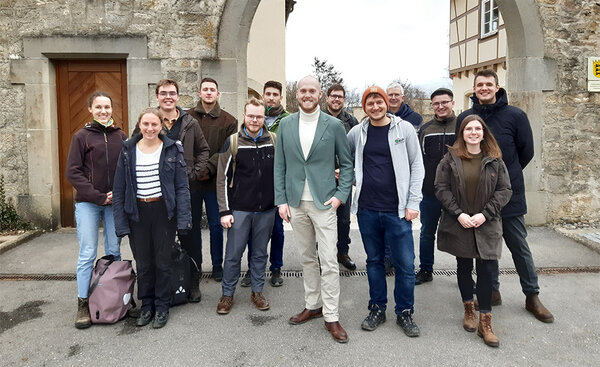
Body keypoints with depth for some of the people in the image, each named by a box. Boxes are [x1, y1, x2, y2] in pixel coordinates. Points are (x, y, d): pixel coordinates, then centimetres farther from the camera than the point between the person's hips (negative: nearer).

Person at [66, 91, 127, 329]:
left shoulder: (120, 136, 5)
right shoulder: (82, 136, -2)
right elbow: (73, 172, -5)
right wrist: (98, 196, -12)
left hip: (115, 203, 3)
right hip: (87, 203, -2)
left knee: (114, 252, 9)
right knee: (87, 254, 1)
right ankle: (83, 304, 12)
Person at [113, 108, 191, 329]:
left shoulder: (172, 149, -3)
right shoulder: (128, 151, 3)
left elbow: (182, 186, -4)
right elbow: (119, 189, 4)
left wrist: (183, 218, -10)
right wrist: (120, 222, -2)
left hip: (163, 211, -2)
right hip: (137, 213, 2)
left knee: (163, 261, 7)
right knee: (143, 263, 11)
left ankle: (162, 307, 23)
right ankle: (147, 305, 28)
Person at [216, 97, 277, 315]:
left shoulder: (275, 141, 3)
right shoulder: (232, 142, -2)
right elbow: (223, 179, -2)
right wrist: (224, 211, -6)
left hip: (267, 209, 2)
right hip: (240, 209, -2)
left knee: (260, 253, 12)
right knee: (233, 254, 4)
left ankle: (257, 291, 27)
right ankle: (227, 294, 20)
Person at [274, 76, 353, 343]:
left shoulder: (333, 125, -2)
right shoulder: (286, 125, 6)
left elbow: (347, 163, 3)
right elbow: (279, 165, 7)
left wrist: (340, 195, -8)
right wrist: (281, 200, 1)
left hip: (324, 203, -3)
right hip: (295, 203, 3)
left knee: (329, 261, -2)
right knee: (307, 258, 15)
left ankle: (331, 317, 9)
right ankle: (312, 306, 29)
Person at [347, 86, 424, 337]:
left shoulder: (404, 129, -1)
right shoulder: (357, 133, 6)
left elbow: (417, 166, -1)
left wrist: (413, 203, -6)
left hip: (397, 211, -2)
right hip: (367, 210, 2)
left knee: (405, 264, 2)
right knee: (374, 261, 13)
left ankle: (405, 313, 19)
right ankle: (377, 309, 27)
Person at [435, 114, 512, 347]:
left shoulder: (495, 160, 2)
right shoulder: (451, 158, 0)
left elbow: (505, 190, 0)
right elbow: (441, 188, -4)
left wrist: (485, 214, -11)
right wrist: (458, 214, -13)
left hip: (486, 225, 0)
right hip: (458, 224, 0)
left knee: (486, 271, -2)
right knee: (464, 267, 13)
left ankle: (485, 322, 8)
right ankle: (469, 310, 31)